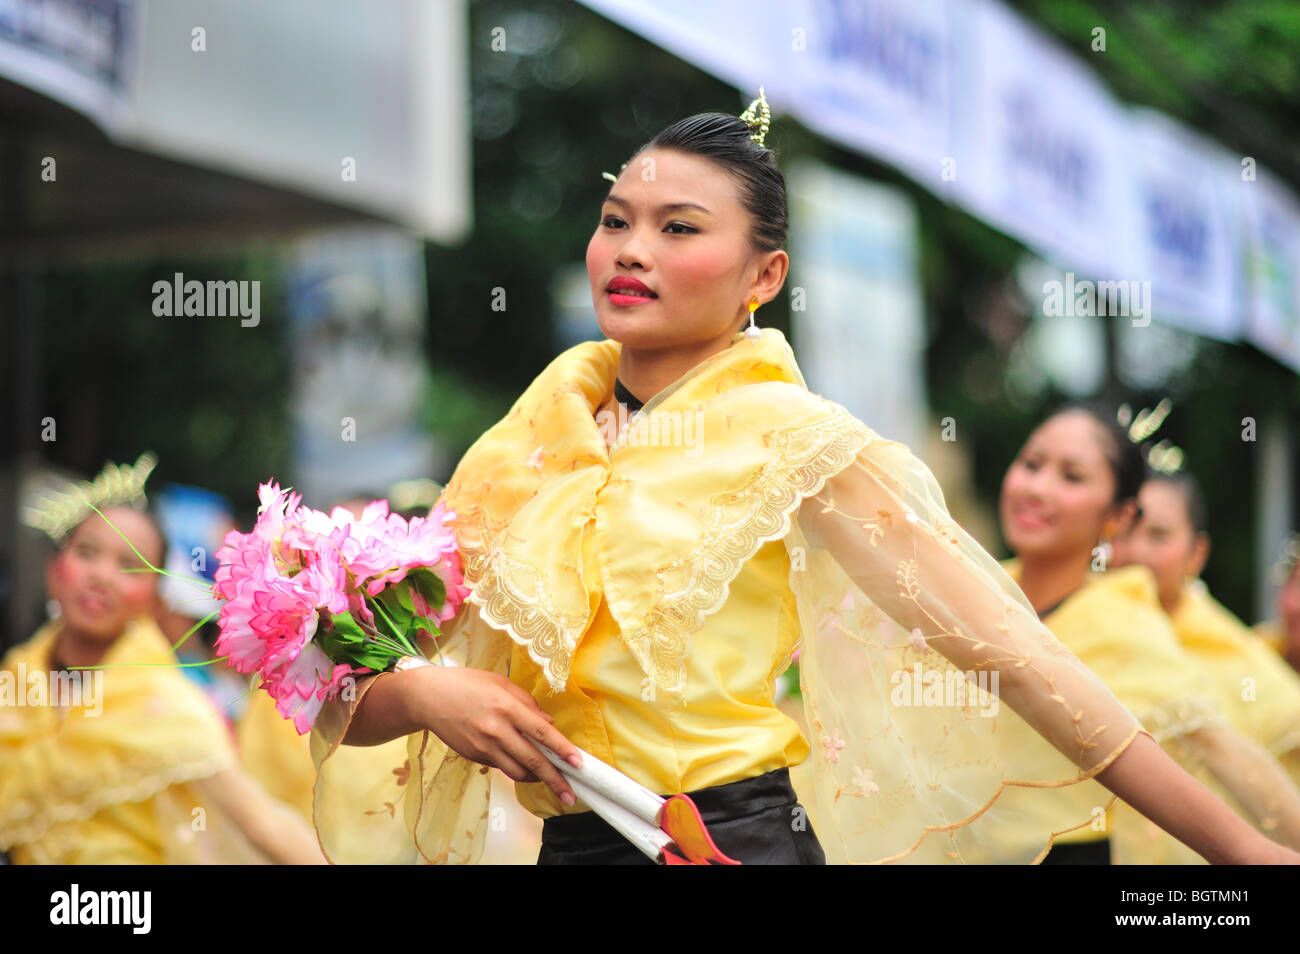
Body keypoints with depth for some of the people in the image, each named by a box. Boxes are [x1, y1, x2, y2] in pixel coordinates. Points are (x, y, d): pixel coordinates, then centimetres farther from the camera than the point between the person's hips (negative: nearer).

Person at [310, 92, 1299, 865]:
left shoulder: (789, 437, -4)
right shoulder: (536, 441, 7)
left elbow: (1005, 645, -7)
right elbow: (353, 697, 9)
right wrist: (421, 693, -15)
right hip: (567, 842, 5)